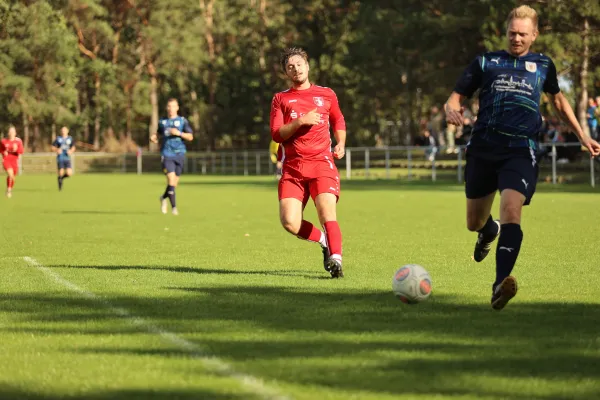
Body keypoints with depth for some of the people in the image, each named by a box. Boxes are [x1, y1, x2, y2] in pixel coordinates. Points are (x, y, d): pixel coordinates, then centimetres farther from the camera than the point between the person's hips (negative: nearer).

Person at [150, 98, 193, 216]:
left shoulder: (183, 121, 3)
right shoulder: (162, 122, 9)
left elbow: (190, 137, -2)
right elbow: (159, 133, 27)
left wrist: (179, 133, -16)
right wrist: (154, 137, 4)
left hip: (180, 154, 1)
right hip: (167, 154, -1)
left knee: (175, 181, 8)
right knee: (171, 178, -16)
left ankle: (164, 198, 38)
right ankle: (174, 207, -14)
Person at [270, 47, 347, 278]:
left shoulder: (326, 95, 14)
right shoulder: (281, 99, 11)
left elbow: (339, 122, 29)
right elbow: (276, 134, 0)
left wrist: (340, 143, 10)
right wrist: (301, 122, -14)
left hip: (322, 163, -1)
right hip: (292, 167, 1)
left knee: (327, 212, -24)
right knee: (289, 222, -12)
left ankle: (335, 259, -22)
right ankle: (324, 241, 13)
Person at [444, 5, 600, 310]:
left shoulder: (543, 65, 13)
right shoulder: (486, 62, 9)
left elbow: (557, 98, 30)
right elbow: (457, 96, 9)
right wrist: (451, 110, -16)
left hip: (520, 151, -2)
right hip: (483, 148, 2)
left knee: (511, 210, -26)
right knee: (474, 223, 11)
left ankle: (500, 284, -35)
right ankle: (489, 231, 51)